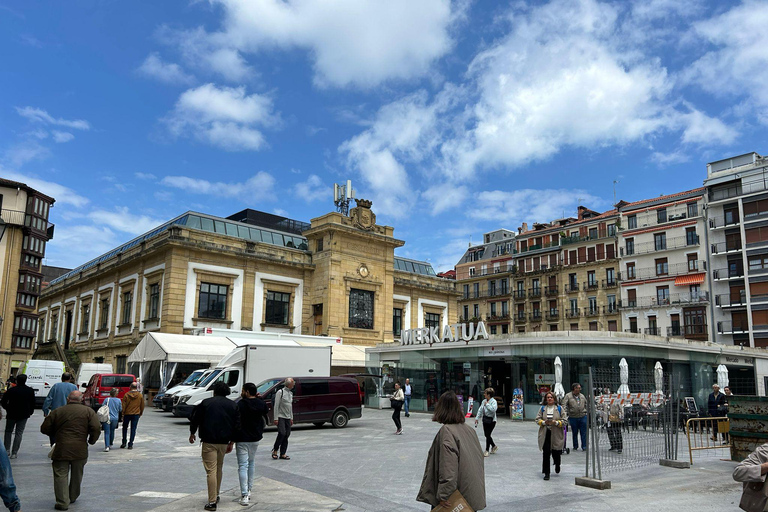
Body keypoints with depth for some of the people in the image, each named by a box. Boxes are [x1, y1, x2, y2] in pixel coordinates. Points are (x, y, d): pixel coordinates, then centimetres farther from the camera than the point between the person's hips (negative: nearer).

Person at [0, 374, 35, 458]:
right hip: (24, 415, 1)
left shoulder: (11, 390, -9)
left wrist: (8, 409, 10)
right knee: (19, 433, 5)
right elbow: (32, 404, 3)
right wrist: (30, 412, 15)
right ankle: (14, 453, 2)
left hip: (12, 414, -1)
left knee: (8, 431, 18)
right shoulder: (30, 390, -2)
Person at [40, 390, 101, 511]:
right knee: (77, 475, 18)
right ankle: (73, 497, 33)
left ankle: (63, 502, -1)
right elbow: (96, 428, -8)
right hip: (80, 450, 1)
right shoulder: (88, 411, 1)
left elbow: (44, 429, 8)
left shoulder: (57, 411, 4)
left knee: (61, 475, 5)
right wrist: (92, 440, 9)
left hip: (61, 449, -1)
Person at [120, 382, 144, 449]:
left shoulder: (126, 395, -7)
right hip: (136, 414, 0)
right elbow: (142, 406, 4)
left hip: (127, 414, 0)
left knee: (125, 428, 18)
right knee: (133, 429, 5)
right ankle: (130, 445, 3)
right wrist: (140, 413, 17)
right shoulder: (140, 395, -3)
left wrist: (123, 414, 3)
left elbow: (123, 406, -5)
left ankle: (124, 443, 17)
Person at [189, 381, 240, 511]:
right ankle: (216, 495, 31)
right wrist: (231, 442, 16)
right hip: (224, 442, 4)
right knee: (219, 468, 21)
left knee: (211, 470, -5)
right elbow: (237, 425, 9)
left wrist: (192, 433, 19)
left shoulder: (206, 403, -2)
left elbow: (195, 419, 2)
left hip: (209, 442, -4)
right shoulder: (232, 405, 8)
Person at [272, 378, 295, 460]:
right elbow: (276, 406, -10)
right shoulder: (280, 392, -8)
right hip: (281, 417, -7)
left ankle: (283, 454, 8)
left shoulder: (291, 393, 15)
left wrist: (291, 418, 19)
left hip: (288, 418, 7)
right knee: (282, 433, -17)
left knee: (286, 435, 3)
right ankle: (275, 450, 0)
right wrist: (276, 418, -14)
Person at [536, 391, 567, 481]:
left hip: (556, 434, -1)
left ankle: (557, 464, 44)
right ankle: (546, 473, 5)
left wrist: (556, 422, -17)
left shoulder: (559, 408, 2)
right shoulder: (542, 408, 7)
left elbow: (564, 420, -1)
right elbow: (537, 419, 6)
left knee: (556, 453, 8)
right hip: (545, 434, 1)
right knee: (546, 453, -4)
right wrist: (544, 422, -13)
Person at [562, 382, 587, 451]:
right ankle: (575, 447, 20)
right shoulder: (568, 396, -2)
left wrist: (586, 412, 15)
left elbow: (586, 404, 24)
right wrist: (565, 413, -18)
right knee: (574, 433, 8)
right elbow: (564, 405, -7)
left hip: (583, 417, 3)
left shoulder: (582, 396, 12)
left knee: (584, 433, 1)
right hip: (573, 417, -2)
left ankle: (584, 447, 8)